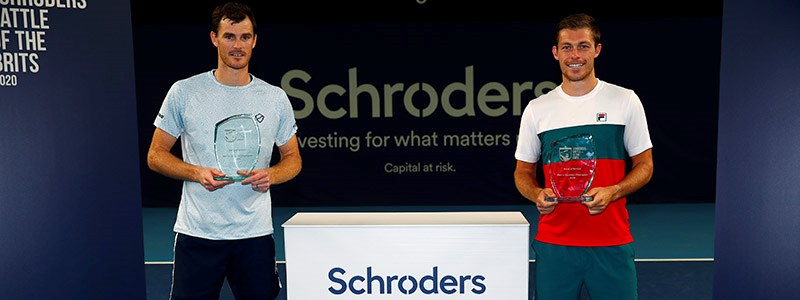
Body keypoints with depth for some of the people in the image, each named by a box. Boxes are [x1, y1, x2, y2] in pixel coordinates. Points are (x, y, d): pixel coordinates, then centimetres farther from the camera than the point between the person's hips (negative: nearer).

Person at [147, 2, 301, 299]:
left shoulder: (276, 98, 4)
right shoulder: (184, 92, -1)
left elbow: (292, 158, 10)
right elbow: (155, 155, 3)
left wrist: (271, 175, -12)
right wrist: (198, 173, -15)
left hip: (256, 233, 2)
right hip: (197, 233, -1)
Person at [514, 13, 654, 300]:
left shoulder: (626, 100, 2)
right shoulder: (536, 109, 4)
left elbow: (644, 165, 5)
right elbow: (523, 171, 11)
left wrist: (612, 192, -13)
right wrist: (537, 194, -11)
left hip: (612, 243, 0)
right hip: (553, 242, 1)